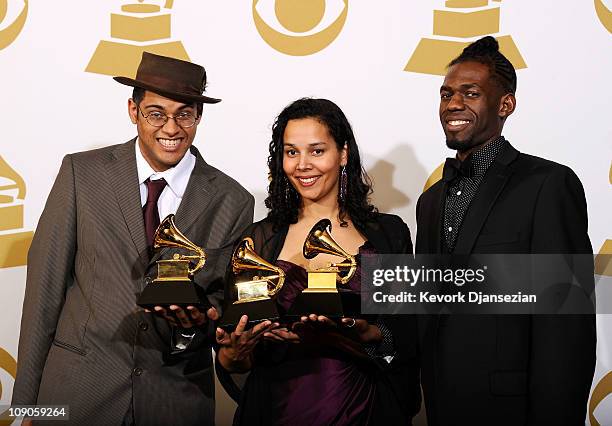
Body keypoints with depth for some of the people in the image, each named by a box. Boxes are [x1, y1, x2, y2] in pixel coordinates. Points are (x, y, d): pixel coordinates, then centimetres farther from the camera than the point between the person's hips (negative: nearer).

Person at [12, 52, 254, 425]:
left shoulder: (232, 202, -1)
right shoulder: (81, 172, -2)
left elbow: (225, 299, 5)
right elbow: (46, 283, -3)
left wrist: (196, 322, -18)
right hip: (77, 390, 0)